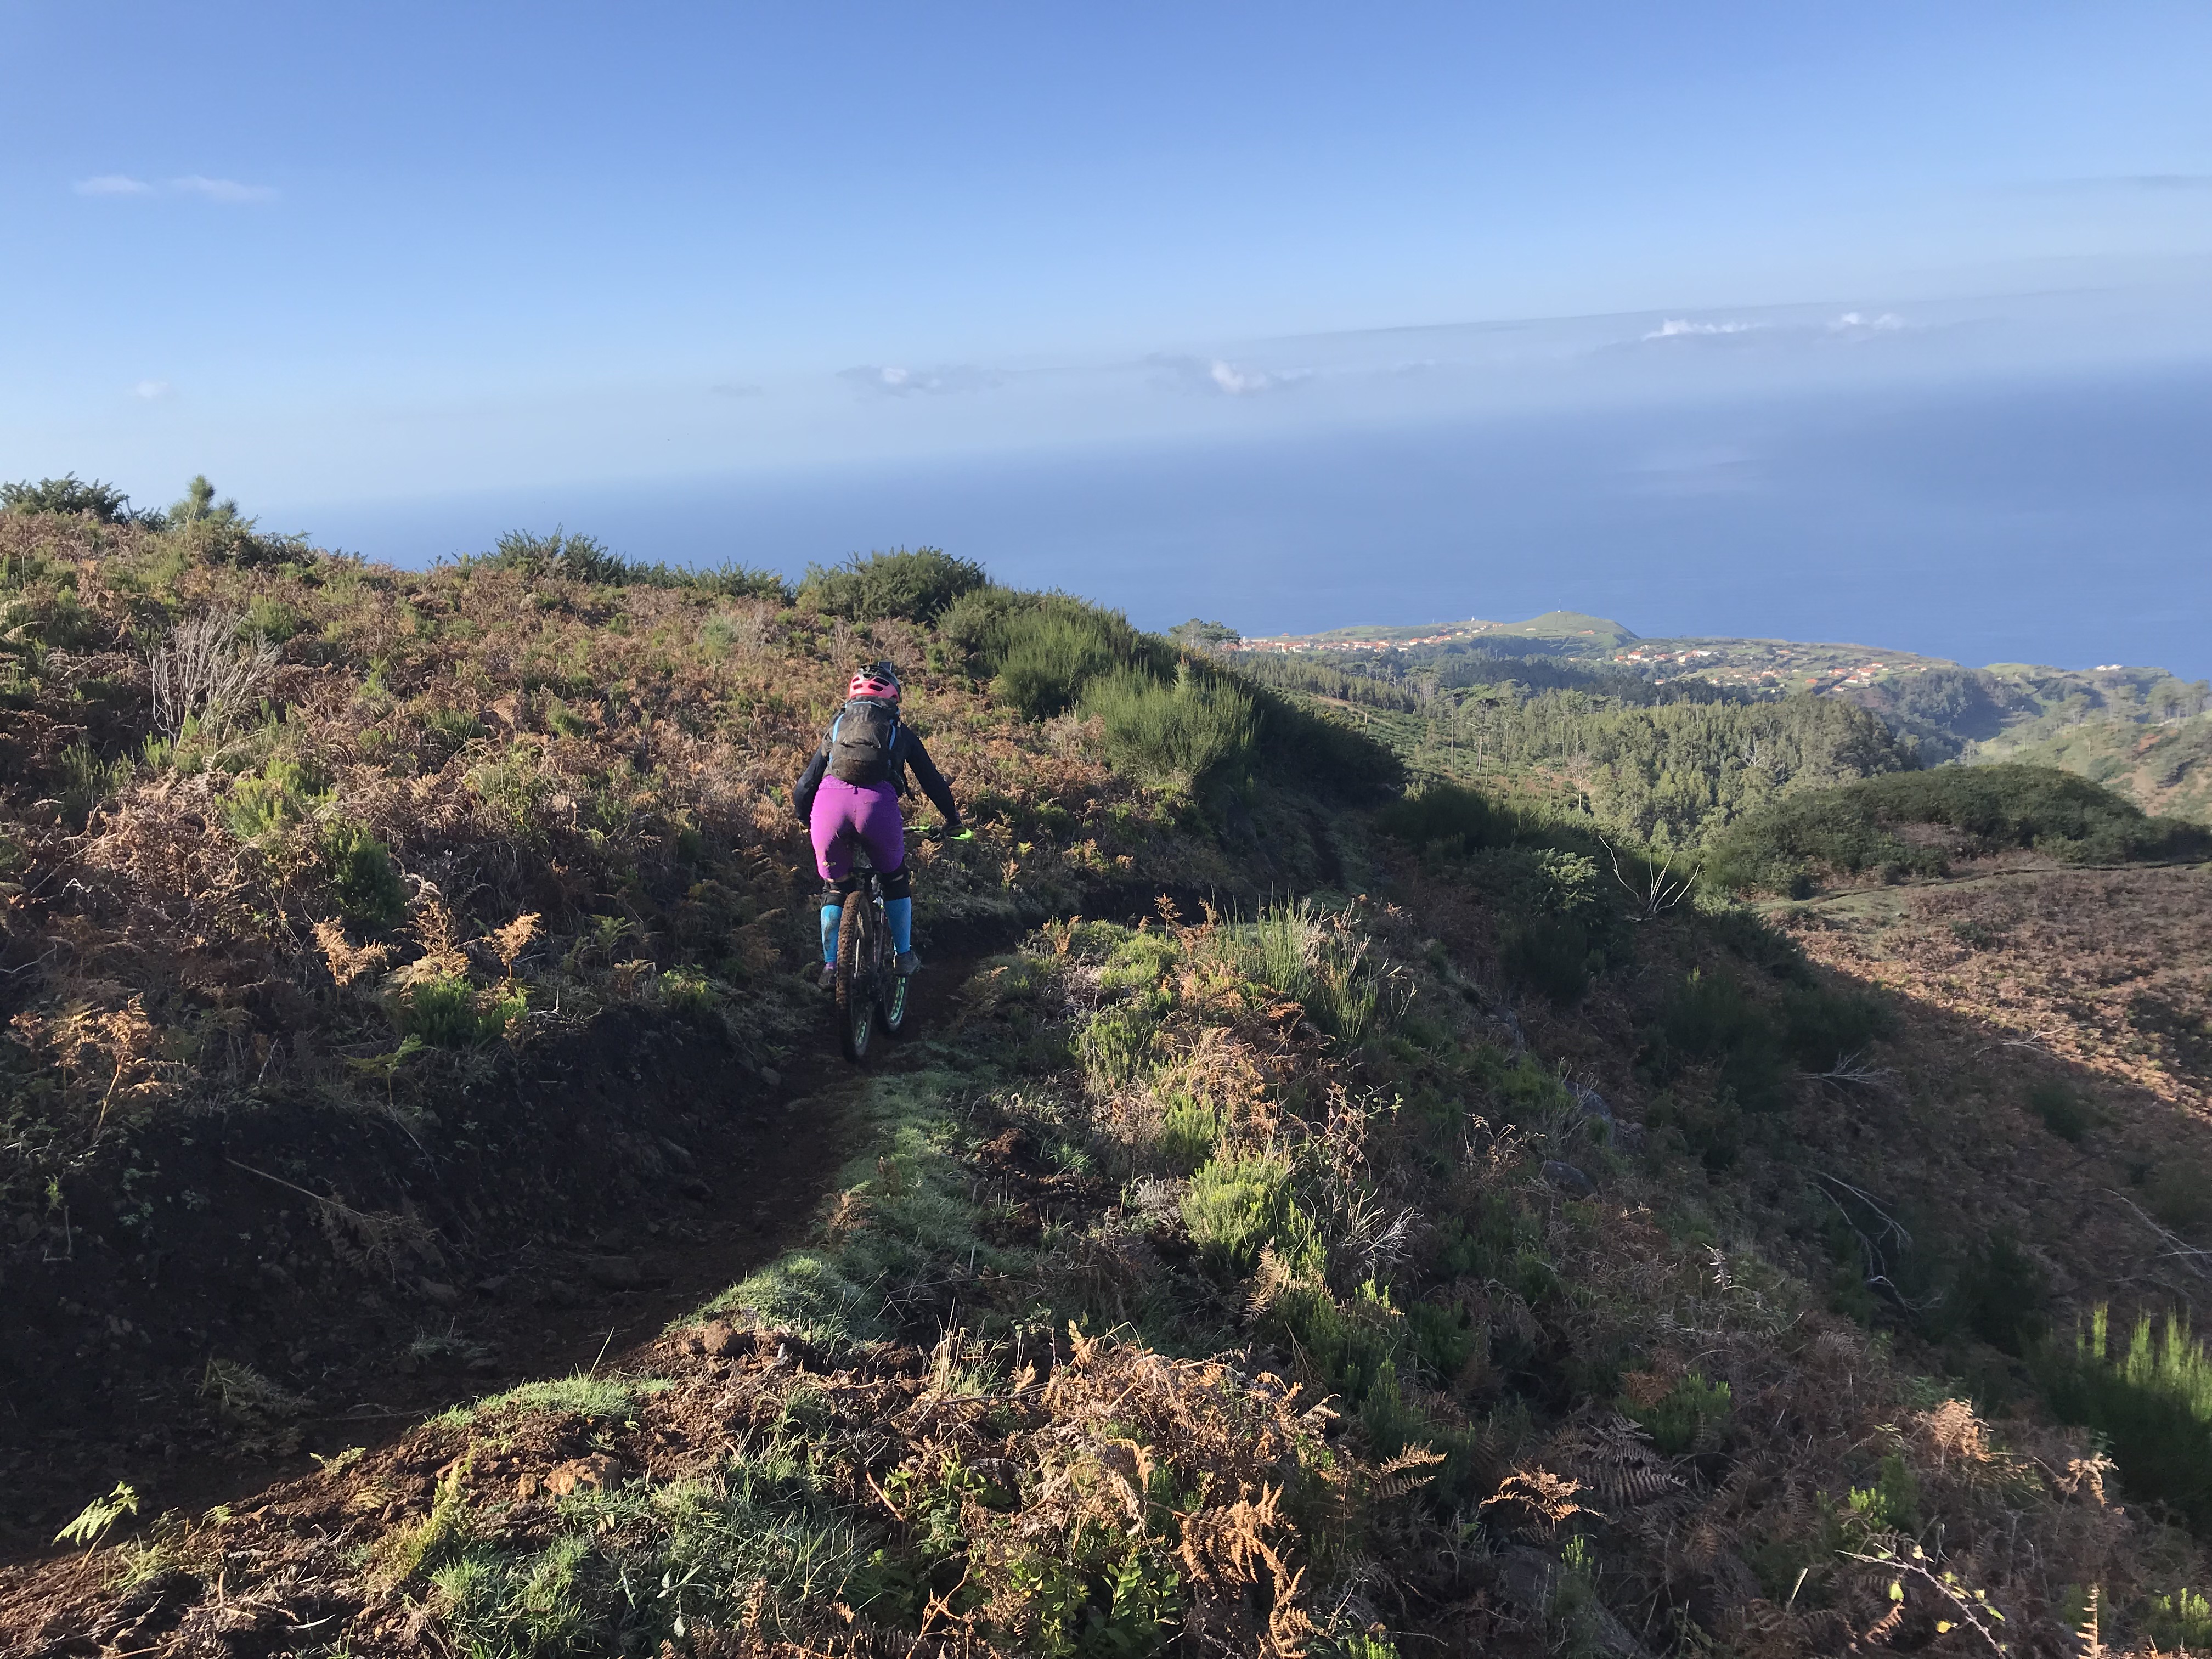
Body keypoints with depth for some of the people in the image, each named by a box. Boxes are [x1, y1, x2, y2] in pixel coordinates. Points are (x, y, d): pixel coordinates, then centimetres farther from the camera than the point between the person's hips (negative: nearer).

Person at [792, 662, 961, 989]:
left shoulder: (836, 728, 32)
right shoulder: (900, 732, 29)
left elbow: (802, 790, 30)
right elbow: (932, 780, 33)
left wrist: (810, 823, 48)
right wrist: (952, 819, 48)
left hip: (829, 802, 1)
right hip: (878, 801, -1)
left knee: (835, 888, 22)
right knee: (896, 880, 25)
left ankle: (831, 966, 18)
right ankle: (904, 956, 28)